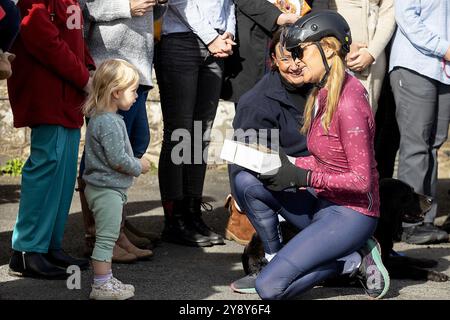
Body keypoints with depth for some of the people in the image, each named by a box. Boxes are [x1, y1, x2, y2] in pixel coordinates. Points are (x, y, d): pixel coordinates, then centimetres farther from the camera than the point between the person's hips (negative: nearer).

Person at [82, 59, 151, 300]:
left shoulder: (99, 117, 11)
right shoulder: (110, 122, -22)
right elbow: (118, 160, -24)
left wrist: (135, 163, 14)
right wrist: (139, 167, -8)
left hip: (101, 187, 10)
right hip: (108, 189, -10)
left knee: (107, 237, 16)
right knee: (106, 237, -4)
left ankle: (106, 280, 23)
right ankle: (101, 286, 0)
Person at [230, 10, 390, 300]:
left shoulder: (348, 102, -20)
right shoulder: (321, 94, 8)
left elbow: (361, 179, -21)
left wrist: (303, 178, -21)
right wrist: (287, 164, -2)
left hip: (352, 213, -9)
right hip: (322, 204, 9)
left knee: (270, 288, -18)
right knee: (247, 180, -7)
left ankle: (353, 261, -2)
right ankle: (275, 262, 4)